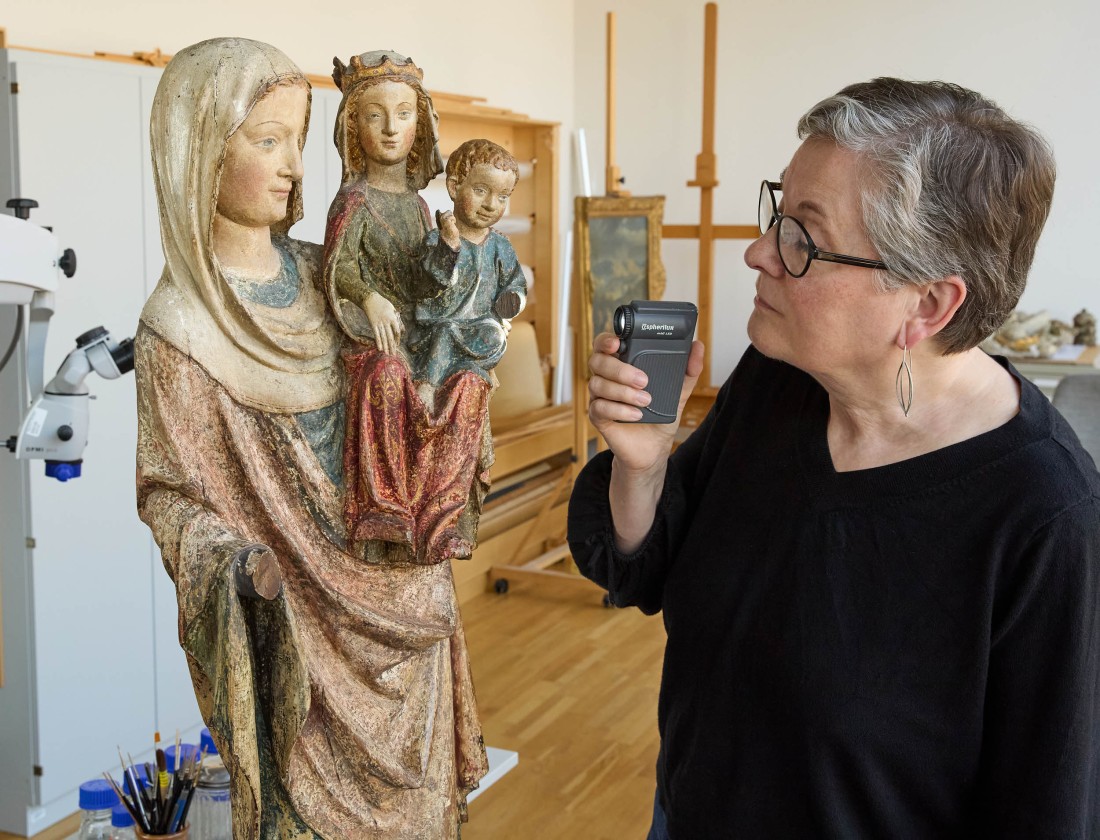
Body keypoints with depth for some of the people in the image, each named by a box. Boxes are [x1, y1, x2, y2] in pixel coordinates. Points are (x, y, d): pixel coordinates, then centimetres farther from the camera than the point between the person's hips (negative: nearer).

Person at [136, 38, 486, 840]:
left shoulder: (323, 271, 1)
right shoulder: (180, 329, -17)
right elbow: (169, 494, -13)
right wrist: (234, 563, -29)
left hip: (400, 588, 6)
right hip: (304, 619, -6)